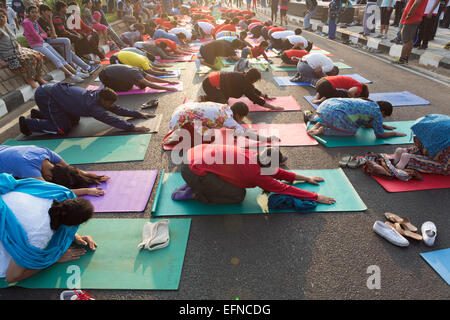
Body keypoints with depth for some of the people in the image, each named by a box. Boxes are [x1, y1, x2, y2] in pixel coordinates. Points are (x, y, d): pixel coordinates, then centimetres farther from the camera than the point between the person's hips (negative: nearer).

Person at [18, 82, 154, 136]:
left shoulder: (98, 95, -6)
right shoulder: (92, 106, -31)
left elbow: (118, 109, 0)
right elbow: (111, 120, -36)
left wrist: (139, 114, -2)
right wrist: (133, 128, -40)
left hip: (59, 88, 9)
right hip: (45, 95, -9)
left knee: (74, 121, 17)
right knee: (63, 129, -8)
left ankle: (40, 115, 31)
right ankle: (27, 123, 7)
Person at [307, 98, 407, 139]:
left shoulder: (368, 103, 28)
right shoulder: (377, 112, 3)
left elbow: (366, 124, 44)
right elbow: (379, 135, 10)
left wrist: (384, 126, 46)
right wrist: (394, 133, 25)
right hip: (334, 112, -9)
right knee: (352, 131, 9)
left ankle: (320, 123, 11)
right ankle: (323, 130, -7)